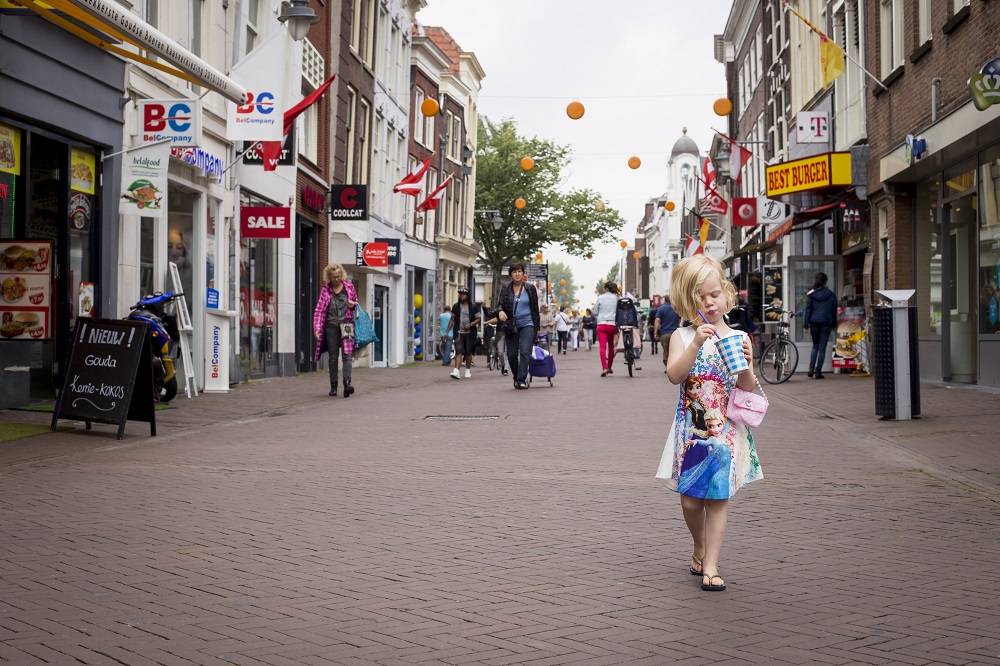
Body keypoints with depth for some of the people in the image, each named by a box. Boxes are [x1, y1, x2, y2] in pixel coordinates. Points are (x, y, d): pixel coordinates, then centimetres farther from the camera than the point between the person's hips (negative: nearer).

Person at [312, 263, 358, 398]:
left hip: (346, 324, -1)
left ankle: (347, 383, -23)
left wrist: (353, 305, -5)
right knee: (333, 357, 7)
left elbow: (356, 302, 20)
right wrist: (317, 328, -7)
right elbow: (319, 310, 3)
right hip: (331, 326, 1)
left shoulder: (349, 287, 7)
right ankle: (333, 386, 12)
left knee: (347, 354, -14)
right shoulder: (325, 290, 5)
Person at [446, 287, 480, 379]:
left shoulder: (473, 306, 1)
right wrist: (447, 331, 6)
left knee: (469, 352, 8)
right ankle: (456, 371, -21)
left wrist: (470, 324, -15)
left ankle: (468, 370, 23)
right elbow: (452, 320, 11)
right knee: (458, 352, -12)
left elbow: (478, 318, 2)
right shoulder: (456, 306, 7)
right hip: (459, 333, 0)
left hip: (470, 333, 0)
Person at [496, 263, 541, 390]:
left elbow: (535, 307, 8)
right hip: (511, 326, 2)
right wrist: (500, 311, -21)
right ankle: (516, 377, 25)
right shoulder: (505, 288, 5)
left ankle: (521, 380, -18)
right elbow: (501, 303, 3)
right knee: (511, 354, 5)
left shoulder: (530, 288, 3)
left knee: (525, 352, -16)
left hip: (527, 324, -2)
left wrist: (537, 325, 8)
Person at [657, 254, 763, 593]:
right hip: (691, 429, 0)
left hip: (727, 429, 0)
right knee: (690, 499, 4)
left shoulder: (738, 338, 2)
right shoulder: (683, 337, 0)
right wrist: (696, 344, -26)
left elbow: (748, 389, -2)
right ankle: (700, 546, 32)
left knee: (718, 498, -3)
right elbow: (674, 375, -16)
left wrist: (745, 367, -22)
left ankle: (710, 564, 1)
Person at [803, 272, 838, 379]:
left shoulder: (811, 294, -1)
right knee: (822, 348, 3)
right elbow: (834, 310, 7)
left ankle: (811, 368, -2)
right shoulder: (831, 295, 2)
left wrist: (806, 325, -1)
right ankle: (818, 371, 0)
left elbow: (808, 310, -3)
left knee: (815, 346, 16)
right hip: (826, 324, -1)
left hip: (814, 323, 1)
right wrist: (834, 324, 17)